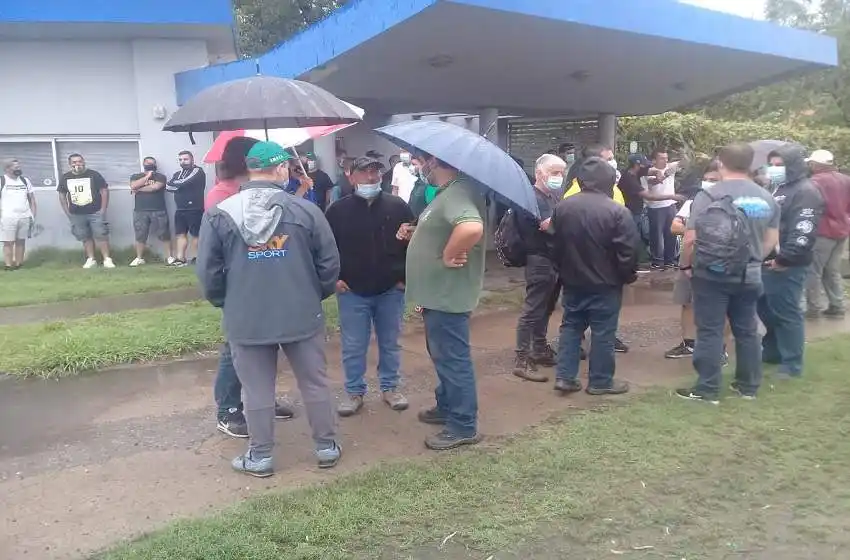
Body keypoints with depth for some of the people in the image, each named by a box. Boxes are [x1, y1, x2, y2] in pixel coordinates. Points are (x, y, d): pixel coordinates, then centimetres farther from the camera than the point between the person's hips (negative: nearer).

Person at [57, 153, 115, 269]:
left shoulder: (94, 175, -4)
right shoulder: (65, 178, 7)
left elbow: (104, 191, -3)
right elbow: (62, 195, 14)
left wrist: (103, 209, -8)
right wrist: (67, 212, 6)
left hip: (95, 212, -3)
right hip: (76, 215, 4)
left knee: (101, 235, -5)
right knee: (85, 237, 9)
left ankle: (107, 259, -3)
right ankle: (91, 259, 16)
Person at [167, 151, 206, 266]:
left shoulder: (197, 171, -4)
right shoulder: (177, 174, 20)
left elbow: (183, 183, -15)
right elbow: (168, 186, 4)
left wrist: (175, 184, 3)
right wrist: (178, 185, -10)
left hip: (195, 209, -7)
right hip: (180, 210, 7)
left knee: (196, 235, -3)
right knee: (180, 234, 4)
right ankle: (180, 258, 6)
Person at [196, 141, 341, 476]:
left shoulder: (219, 214, -5)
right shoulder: (305, 210, -7)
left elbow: (208, 271, -1)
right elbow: (329, 263, -3)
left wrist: (223, 303, 17)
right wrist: (317, 295, 15)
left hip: (245, 319, 0)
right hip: (302, 315, 0)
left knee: (257, 391, 12)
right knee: (315, 384, 14)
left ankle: (260, 457, 24)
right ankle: (327, 447, 26)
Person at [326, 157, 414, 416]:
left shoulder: (398, 206, 0)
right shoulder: (338, 210, -2)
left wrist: (406, 276, 0)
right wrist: (334, 278, -4)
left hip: (391, 290, 1)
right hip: (352, 291, -1)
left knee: (390, 343, 13)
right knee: (353, 346, 6)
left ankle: (390, 388, 28)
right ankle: (354, 392, 21)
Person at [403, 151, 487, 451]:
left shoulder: (457, 193, -23)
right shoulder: (447, 193, 13)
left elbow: (472, 228, -43)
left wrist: (448, 256, -29)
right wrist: (415, 233, 9)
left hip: (447, 295, -11)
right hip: (438, 292, 11)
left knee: (452, 358, -1)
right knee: (444, 356, 22)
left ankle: (463, 426, 10)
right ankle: (446, 407, 37)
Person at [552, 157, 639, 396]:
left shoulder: (563, 207, 1)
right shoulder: (617, 211, -16)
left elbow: (556, 244, 9)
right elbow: (628, 250, -15)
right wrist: (628, 275, 2)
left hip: (572, 281, 5)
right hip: (605, 283, -5)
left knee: (571, 326, 14)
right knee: (603, 332, 5)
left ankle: (565, 377, 13)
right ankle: (600, 381, 14)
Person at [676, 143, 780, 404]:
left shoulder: (708, 196, -11)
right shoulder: (767, 198, 5)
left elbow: (691, 239, -14)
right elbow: (771, 240, 11)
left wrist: (685, 265, 1)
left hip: (710, 275, -5)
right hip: (749, 276, 5)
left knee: (710, 332, 1)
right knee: (747, 330, 15)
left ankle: (707, 389, 6)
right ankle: (748, 386, 26)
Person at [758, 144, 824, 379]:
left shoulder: (806, 192, -13)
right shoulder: (780, 189, 18)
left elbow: (803, 232, -22)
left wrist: (784, 259, -23)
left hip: (786, 266, -9)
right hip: (769, 262, 9)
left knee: (786, 314, -3)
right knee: (766, 310, 18)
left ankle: (792, 365, 7)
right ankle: (772, 351, 33)